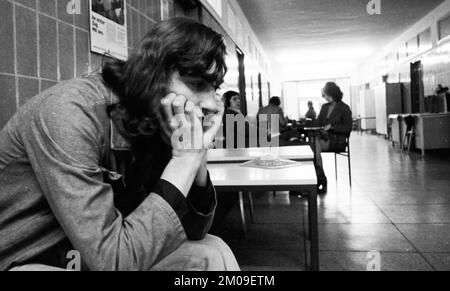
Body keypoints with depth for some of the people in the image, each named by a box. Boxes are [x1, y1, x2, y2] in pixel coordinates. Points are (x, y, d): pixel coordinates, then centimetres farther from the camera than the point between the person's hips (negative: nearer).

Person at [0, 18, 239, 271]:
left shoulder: (155, 124, -6)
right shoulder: (71, 112, -26)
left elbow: (193, 232, -3)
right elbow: (112, 259, -30)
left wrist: (197, 156, -18)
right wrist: (184, 162, -27)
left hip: (91, 255, 6)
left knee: (212, 254, -7)